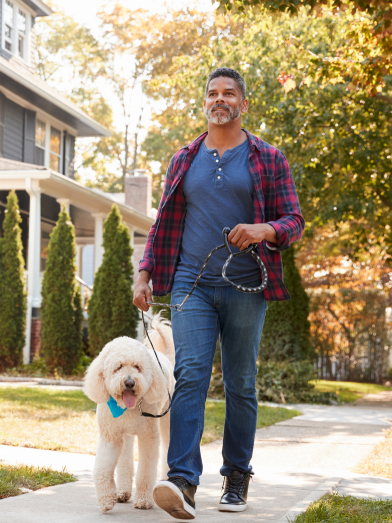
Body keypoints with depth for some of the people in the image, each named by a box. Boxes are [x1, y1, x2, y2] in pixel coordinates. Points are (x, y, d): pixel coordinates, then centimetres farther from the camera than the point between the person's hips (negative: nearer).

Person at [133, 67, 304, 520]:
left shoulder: (268, 159, 7)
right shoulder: (184, 160, 15)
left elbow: (294, 221, 4)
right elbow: (164, 224, 18)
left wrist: (265, 230, -19)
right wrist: (145, 274, 6)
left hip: (245, 287, -1)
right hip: (192, 284, 1)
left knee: (240, 385, 5)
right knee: (190, 376, -14)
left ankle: (236, 479, 17)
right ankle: (183, 482, -21)